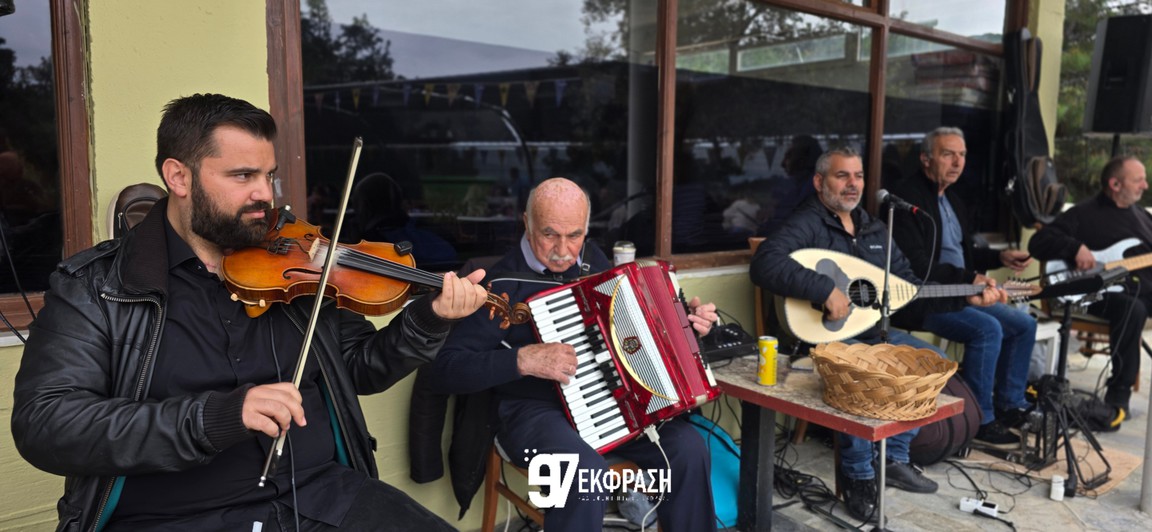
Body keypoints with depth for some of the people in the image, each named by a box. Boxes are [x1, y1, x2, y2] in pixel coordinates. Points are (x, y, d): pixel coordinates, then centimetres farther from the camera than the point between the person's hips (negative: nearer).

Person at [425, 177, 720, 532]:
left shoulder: (594, 261, 7)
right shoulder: (502, 284, -12)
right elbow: (443, 372, -16)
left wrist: (683, 321, 7)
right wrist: (523, 360, -26)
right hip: (535, 410, -5)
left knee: (689, 448, -16)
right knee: (586, 471, -35)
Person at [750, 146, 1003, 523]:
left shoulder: (876, 230, 14)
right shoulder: (807, 224, -11)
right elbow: (764, 264, -31)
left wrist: (965, 297, 4)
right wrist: (825, 289, -34)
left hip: (872, 331, 8)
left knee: (933, 361, -2)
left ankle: (893, 458, 12)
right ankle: (857, 475, -8)